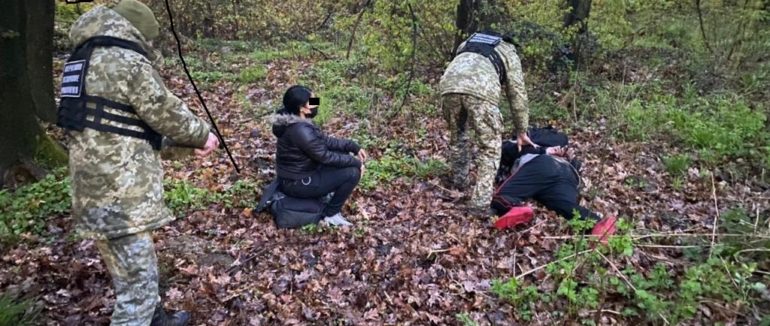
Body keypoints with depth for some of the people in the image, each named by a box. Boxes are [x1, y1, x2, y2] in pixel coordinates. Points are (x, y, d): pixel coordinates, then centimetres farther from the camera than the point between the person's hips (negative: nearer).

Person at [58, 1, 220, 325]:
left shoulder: (85, 60, 15)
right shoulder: (129, 62, -15)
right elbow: (167, 114, -11)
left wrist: (187, 141, 16)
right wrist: (202, 135, 8)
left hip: (94, 189, 10)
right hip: (120, 194, -10)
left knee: (130, 273, 24)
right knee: (138, 279, 2)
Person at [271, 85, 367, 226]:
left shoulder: (297, 120, 0)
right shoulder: (300, 130, -30)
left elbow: (325, 140, 9)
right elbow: (325, 157, -22)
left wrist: (353, 146, 2)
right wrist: (356, 162, -10)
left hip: (301, 172, 10)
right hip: (297, 183, -10)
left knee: (342, 154, 13)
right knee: (353, 172, -12)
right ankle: (331, 214, 2)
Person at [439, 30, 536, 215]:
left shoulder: (467, 43, 43)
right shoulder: (509, 53, 32)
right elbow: (517, 94, 28)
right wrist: (521, 132, 35)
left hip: (449, 85, 4)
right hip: (480, 90, -4)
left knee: (457, 136, 28)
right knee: (489, 147, 7)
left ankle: (458, 181, 41)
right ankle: (480, 203, 3)